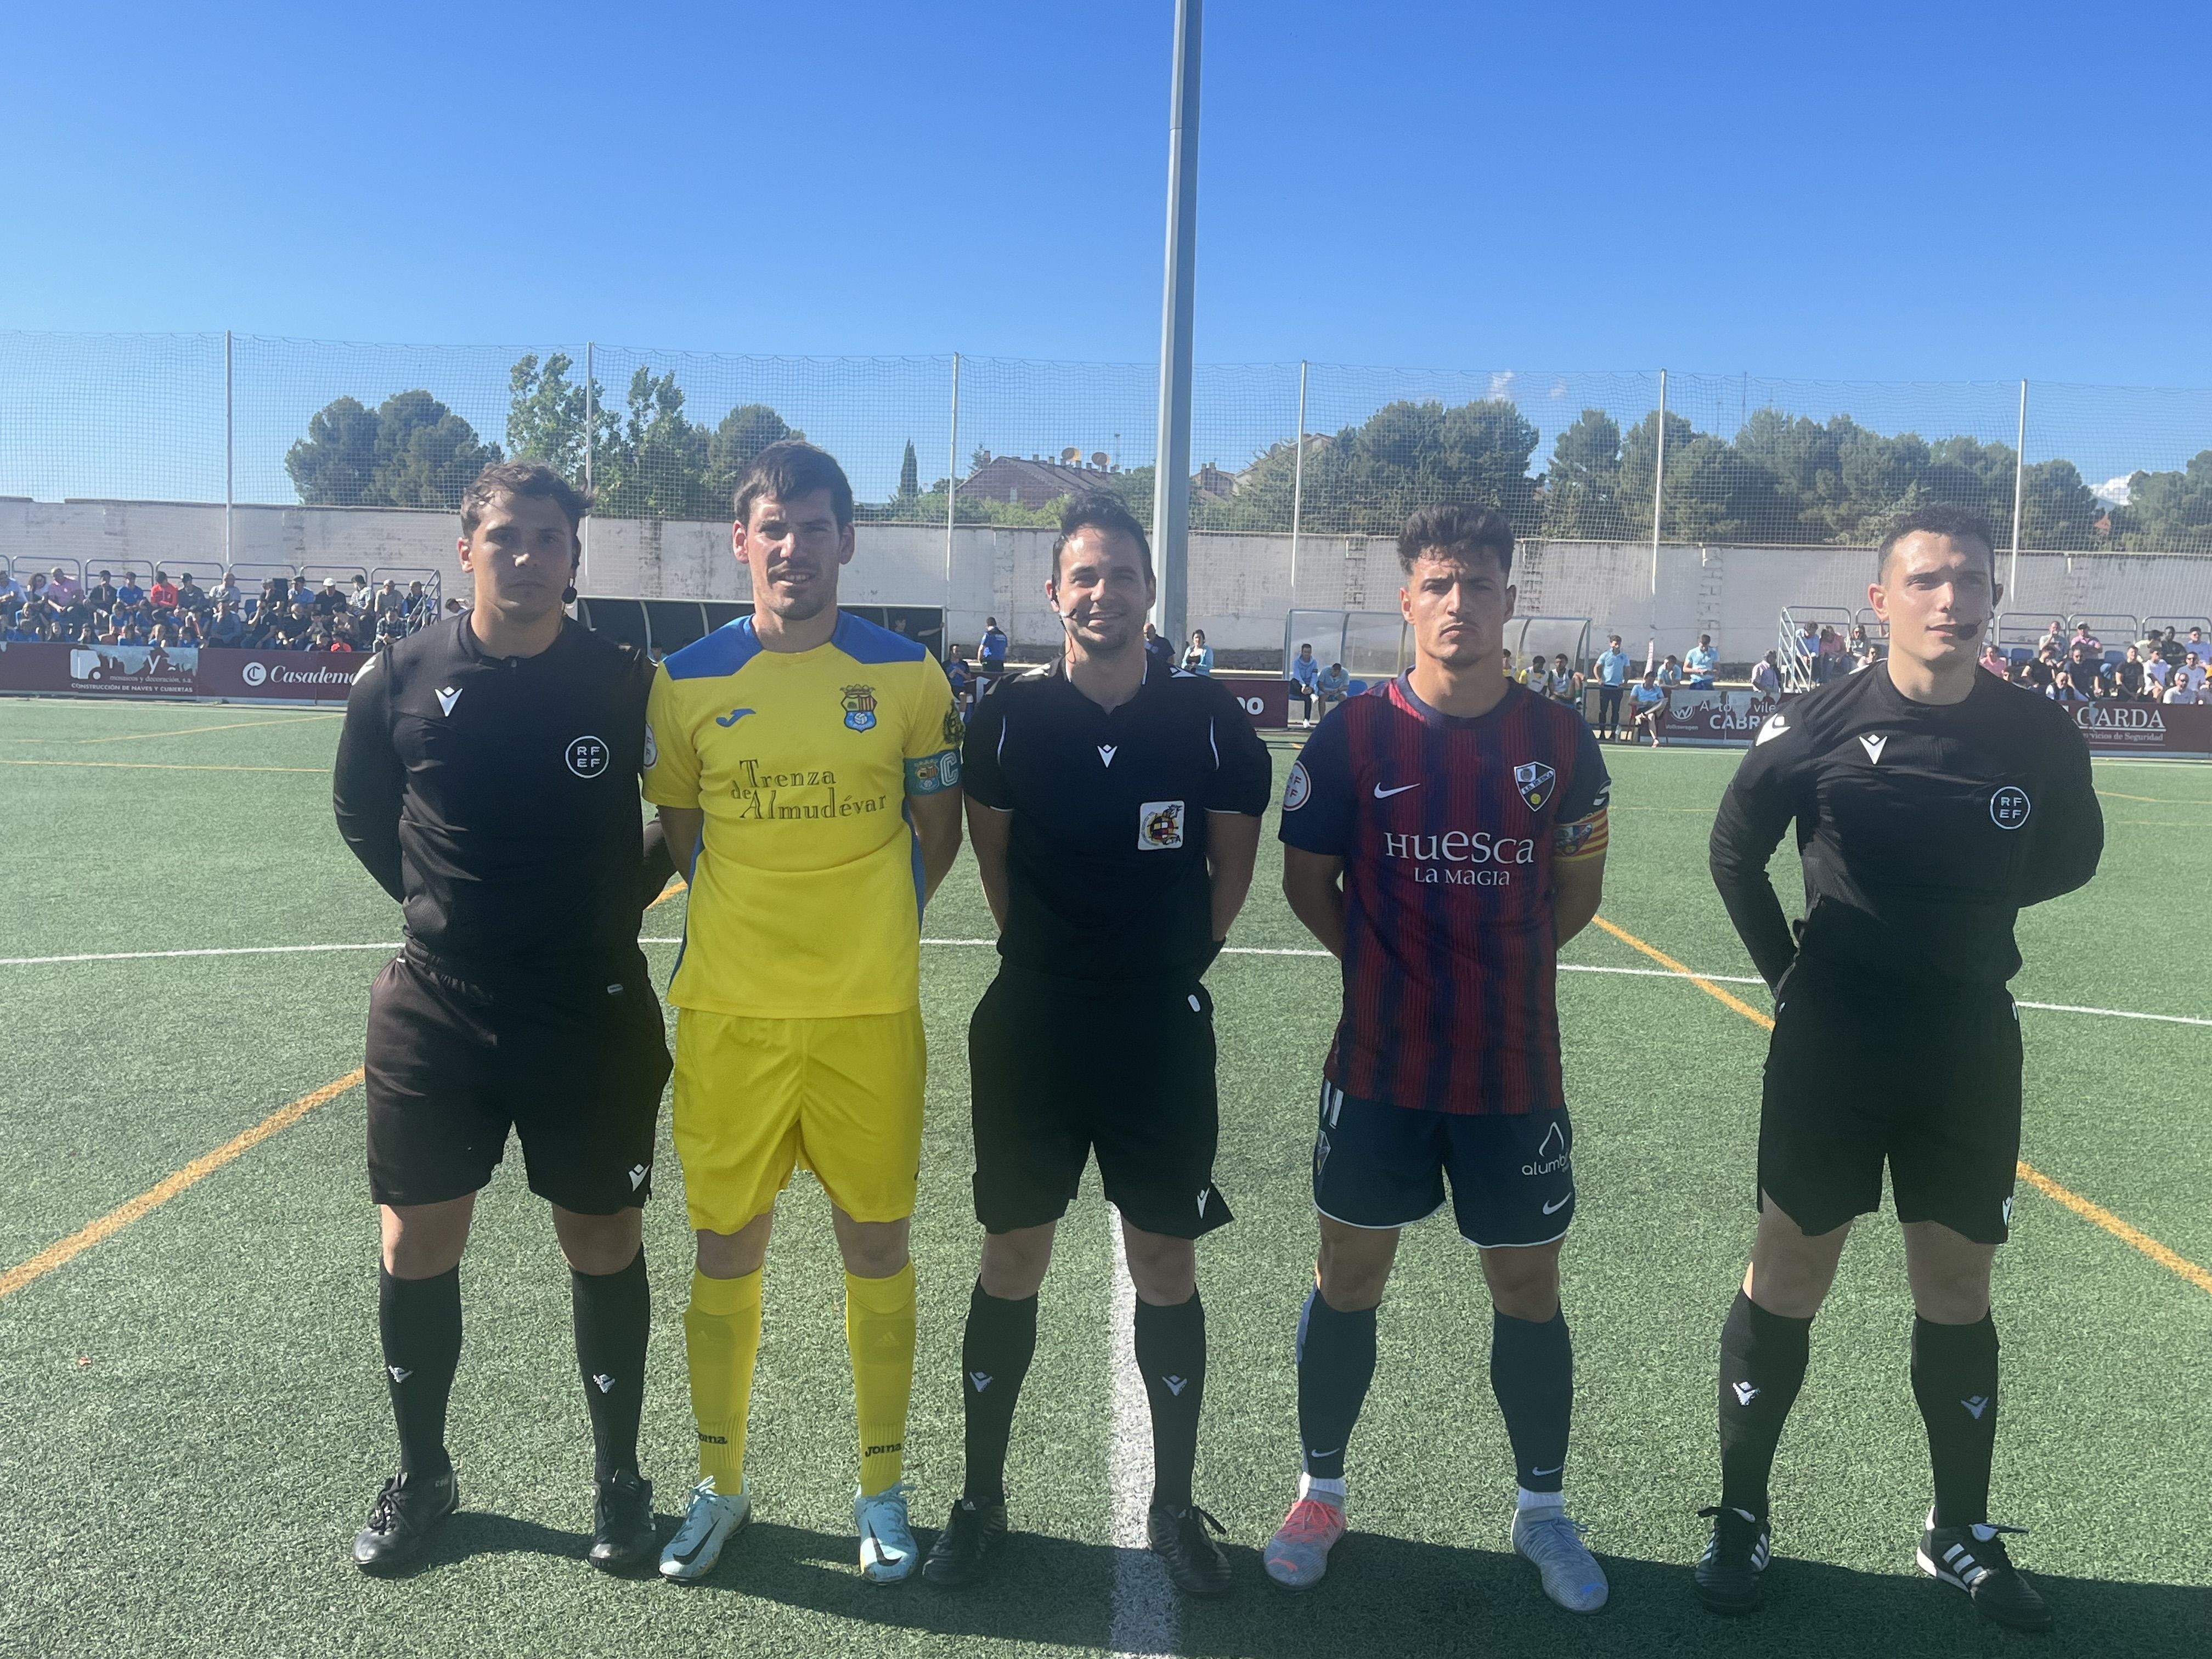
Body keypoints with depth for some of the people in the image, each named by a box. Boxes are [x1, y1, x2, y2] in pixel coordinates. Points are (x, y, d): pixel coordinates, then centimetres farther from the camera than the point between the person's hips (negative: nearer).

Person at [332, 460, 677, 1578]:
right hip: (435, 1014, 1)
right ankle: (421, 1478, 32)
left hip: (595, 1016, -1)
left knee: (605, 1249, 8)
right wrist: (439, 900, 8)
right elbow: (361, 813, 14)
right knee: (416, 1252, 9)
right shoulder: (399, 682, -3)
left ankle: (617, 1479, 28)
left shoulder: (628, 684, -6)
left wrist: (619, 897, 2)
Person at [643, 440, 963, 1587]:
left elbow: (937, 830, 10)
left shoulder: (908, 675, -1)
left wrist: (873, 917, 5)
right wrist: (757, 913, 9)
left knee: (876, 1244, 8)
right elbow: (681, 830, 14)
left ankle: (882, 1489, 27)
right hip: (727, 1009, 1)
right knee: (726, 1244, 10)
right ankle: (720, 1483, 31)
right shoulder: (687, 681, 1)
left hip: (871, 1009, 0)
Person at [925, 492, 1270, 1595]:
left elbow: (1233, 861, 7)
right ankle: (981, 1498, 27)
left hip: (1163, 1027, 0)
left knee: (1165, 1265, 9)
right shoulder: (1012, 716, -4)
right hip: (1031, 1021, 0)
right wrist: (1057, 960, 10)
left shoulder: (1206, 718, -4)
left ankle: (1174, 1506, 27)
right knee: (1012, 1259, 10)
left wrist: (1173, 958, 8)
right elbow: (992, 854, 9)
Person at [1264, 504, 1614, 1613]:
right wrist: (1385, 961, 4)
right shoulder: (1353, 734, -6)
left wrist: (1502, 959, 6)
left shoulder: (1558, 741, -1)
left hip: (1515, 1068, 1)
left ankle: (1542, 1509, 33)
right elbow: (1307, 880, 4)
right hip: (1379, 1064, -1)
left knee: (1528, 1288, 11)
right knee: (1348, 1278, 10)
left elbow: (1577, 887, 11)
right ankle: (1321, 1492, 31)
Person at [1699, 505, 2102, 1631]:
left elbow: (2071, 858, 14)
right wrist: (1789, 975, 4)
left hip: (1971, 1044, 2)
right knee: (1788, 1279, 5)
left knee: (1957, 1291, 13)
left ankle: (1960, 1532, 31)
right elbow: (1736, 852, 4)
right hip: (1832, 1041, -2)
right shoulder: (1817, 727, -11)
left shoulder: (2042, 738, -5)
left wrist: (1965, 909, 11)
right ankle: (1741, 1517, 21)